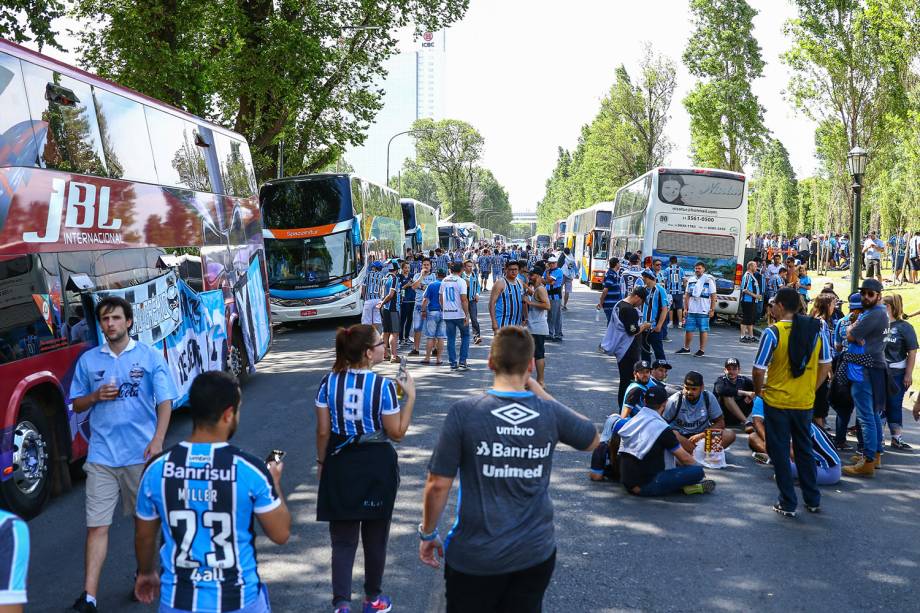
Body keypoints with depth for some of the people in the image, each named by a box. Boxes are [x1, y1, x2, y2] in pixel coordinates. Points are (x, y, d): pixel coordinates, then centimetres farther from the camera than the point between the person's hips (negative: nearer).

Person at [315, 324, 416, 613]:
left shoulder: (329, 382, -6)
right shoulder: (384, 386, -16)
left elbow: (323, 431, -2)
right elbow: (397, 433, -9)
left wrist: (321, 462, 12)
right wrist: (410, 396, -3)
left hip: (340, 465, 2)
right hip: (376, 465, -2)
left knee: (343, 538, 9)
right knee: (375, 536, 16)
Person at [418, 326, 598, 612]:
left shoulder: (464, 412, -15)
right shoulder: (551, 413, -8)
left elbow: (438, 485, -12)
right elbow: (593, 439, 13)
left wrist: (427, 533, 5)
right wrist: (540, 392, 8)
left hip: (475, 557, -2)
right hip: (537, 554, 2)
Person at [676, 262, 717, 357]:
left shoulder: (709, 280, -3)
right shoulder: (691, 280, 11)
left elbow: (713, 296, -3)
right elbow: (687, 295, 14)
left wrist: (712, 309, -8)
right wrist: (685, 308, 8)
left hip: (703, 311, -4)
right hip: (691, 310, 4)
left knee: (703, 330, 2)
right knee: (688, 329, 7)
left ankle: (702, 350, 10)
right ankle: (686, 348, 20)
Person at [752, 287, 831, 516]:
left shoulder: (773, 332, -17)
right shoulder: (817, 329, -2)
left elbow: (759, 370, -15)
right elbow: (826, 366, 5)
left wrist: (759, 391, 3)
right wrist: (811, 389, 15)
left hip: (777, 402, -4)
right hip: (805, 403, 5)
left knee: (780, 452, 8)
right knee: (804, 450, 19)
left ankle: (788, 504, 12)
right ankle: (813, 500, 26)